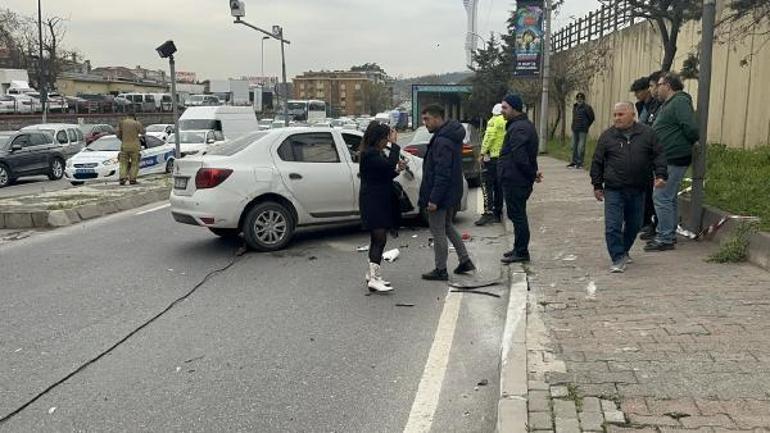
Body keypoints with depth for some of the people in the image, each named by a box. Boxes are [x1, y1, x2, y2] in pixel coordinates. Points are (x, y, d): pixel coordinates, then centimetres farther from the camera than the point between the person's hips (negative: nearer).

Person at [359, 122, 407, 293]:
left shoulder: (377, 153, 15)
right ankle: (374, 279, -15)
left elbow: (385, 175, 20)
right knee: (380, 239, -14)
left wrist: (397, 169, 3)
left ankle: (372, 274, 23)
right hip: (372, 201, -10)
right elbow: (389, 164, -28)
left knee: (376, 239, 14)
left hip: (380, 201, 10)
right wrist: (394, 144, -21)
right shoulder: (369, 154, -16)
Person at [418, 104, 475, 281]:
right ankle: (465, 261, 27)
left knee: (438, 232, 1)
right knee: (447, 226, 23)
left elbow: (442, 174, -26)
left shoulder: (442, 141, -22)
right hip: (451, 193, 10)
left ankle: (440, 270, 12)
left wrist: (434, 199, -24)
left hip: (440, 194, -10)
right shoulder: (451, 136, 11)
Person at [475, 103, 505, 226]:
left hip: (492, 156, -7)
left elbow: (489, 137, -15)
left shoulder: (494, 121, -6)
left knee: (487, 185, -8)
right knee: (498, 186, 13)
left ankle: (488, 213, -16)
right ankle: (498, 212, 18)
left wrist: (482, 153, -13)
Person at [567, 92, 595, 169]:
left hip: (582, 130, -7)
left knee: (581, 147, -6)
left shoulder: (587, 107, -8)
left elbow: (592, 118, -5)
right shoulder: (575, 106, 12)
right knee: (574, 146, 11)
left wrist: (586, 126, 2)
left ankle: (579, 163, -2)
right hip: (575, 129, 7)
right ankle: (574, 162, 20)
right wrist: (574, 126, 15)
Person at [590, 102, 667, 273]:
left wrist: (660, 175, -7)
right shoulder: (607, 136, 1)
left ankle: (623, 251, 34)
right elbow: (597, 162, 5)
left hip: (638, 190, 2)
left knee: (634, 225, 13)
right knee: (613, 226, -9)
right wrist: (597, 185, 5)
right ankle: (618, 259, -1)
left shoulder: (647, 133, 2)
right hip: (613, 190, -2)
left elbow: (659, 155, 6)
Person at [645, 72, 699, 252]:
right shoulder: (668, 104, 18)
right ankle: (669, 234, 26)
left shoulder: (680, 102, -15)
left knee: (661, 197, -10)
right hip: (670, 158, 11)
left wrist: (686, 145, -8)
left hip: (674, 158, -11)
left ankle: (665, 239, -5)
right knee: (670, 198, 16)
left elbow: (690, 128, -23)